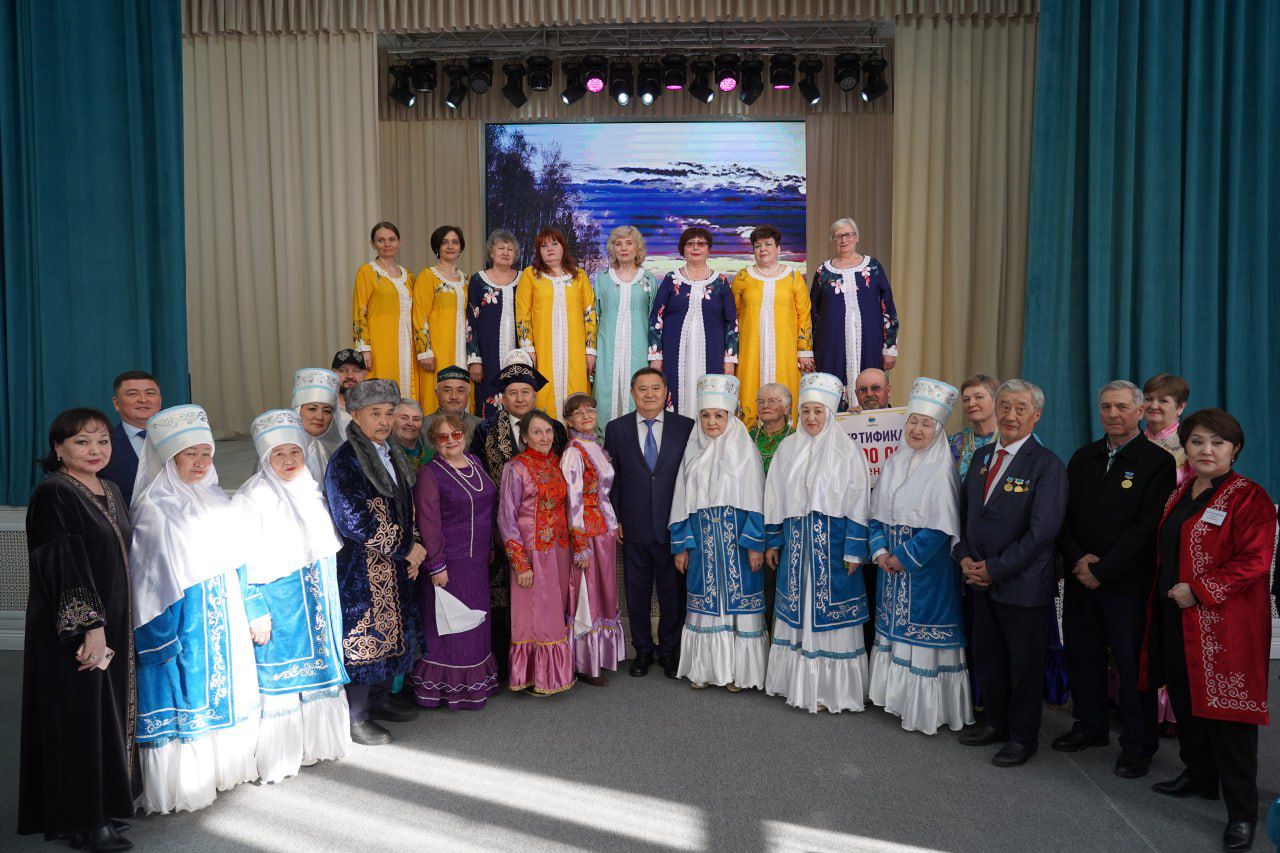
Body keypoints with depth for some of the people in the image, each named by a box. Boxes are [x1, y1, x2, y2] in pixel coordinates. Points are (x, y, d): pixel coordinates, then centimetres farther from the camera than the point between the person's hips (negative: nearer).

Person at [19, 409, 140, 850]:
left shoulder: (110, 491, 11)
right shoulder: (53, 495, -14)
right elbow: (63, 567, -21)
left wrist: (116, 624, 16)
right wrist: (90, 625, -24)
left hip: (113, 623, 8)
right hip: (72, 630, -8)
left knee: (110, 711, 14)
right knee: (79, 717, 0)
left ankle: (103, 803, 26)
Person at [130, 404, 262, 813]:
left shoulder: (217, 500, 9)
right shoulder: (155, 510, -11)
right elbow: (151, 578, -13)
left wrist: (254, 610, 15)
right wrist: (161, 641, -17)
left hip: (225, 614, 7)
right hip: (183, 620, -7)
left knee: (227, 686, 15)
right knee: (185, 695, 0)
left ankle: (226, 765, 30)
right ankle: (183, 783, 14)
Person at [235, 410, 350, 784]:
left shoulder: (311, 490, 9)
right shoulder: (252, 498, -11)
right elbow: (245, 562, -14)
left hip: (319, 598, 7)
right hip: (279, 601, -6)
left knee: (319, 665, 12)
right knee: (279, 673, 0)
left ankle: (314, 743, 27)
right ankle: (279, 755, 13)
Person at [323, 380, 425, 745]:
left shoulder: (393, 454, 10)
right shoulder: (344, 461, -14)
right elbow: (354, 522, -21)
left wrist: (413, 550, 3)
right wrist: (406, 548, -15)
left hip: (395, 568, 8)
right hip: (360, 569, -8)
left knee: (392, 631, 14)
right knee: (361, 635, 0)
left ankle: (379, 701, 30)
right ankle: (356, 718, 12)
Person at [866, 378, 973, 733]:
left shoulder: (941, 469, -12)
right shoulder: (894, 464, 6)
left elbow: (941, 527, -16)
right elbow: (878, 514, 9)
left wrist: (904, 557, -14)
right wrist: (880, 550, -6)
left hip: (927, 567, -6)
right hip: (893, 561, 6)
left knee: (923, 633, 0)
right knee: (895, 628, 13)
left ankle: (928, 707, 12)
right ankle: (898, 694, 26)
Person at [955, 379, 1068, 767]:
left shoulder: (1047, 465, -13)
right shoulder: (981, 457, 9)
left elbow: (1042, 531, -18)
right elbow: (965, 512, 14)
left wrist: (995, 568, -17)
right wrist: (964, 556, -2)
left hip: (1023, 584, -6)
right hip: (981, 578, 6)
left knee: (1024, 663, 8)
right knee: (986, 655, 17)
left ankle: (1022, 737, 26)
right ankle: (996, 722, 37)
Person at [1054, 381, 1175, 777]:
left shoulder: (1158, 462, -7)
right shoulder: (1083, 458, 10)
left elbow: (1147, 528, -13)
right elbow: (1064, 514, 9)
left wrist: (1101, 570, -15)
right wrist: (1077, 559, -8)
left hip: (1127, 583, -5)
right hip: (1080, 578, 5)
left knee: (1133, 665, 3)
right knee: (1082, 655, 14)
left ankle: (1138, 745, 18)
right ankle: (1090, 726, 31)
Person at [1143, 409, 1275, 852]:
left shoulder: (1248, 497, -11)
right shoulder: (1180, 494, 12)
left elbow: (1254, 560, -18)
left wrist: (1198, 590, -21)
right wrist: (1164, 597, 11)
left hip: (1223, 624, -7)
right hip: (1176, 619, 7)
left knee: (1227, 710, -2)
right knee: (1186, 701, 17)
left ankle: (1242, 811, 10)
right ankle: (1200, 776, 35)